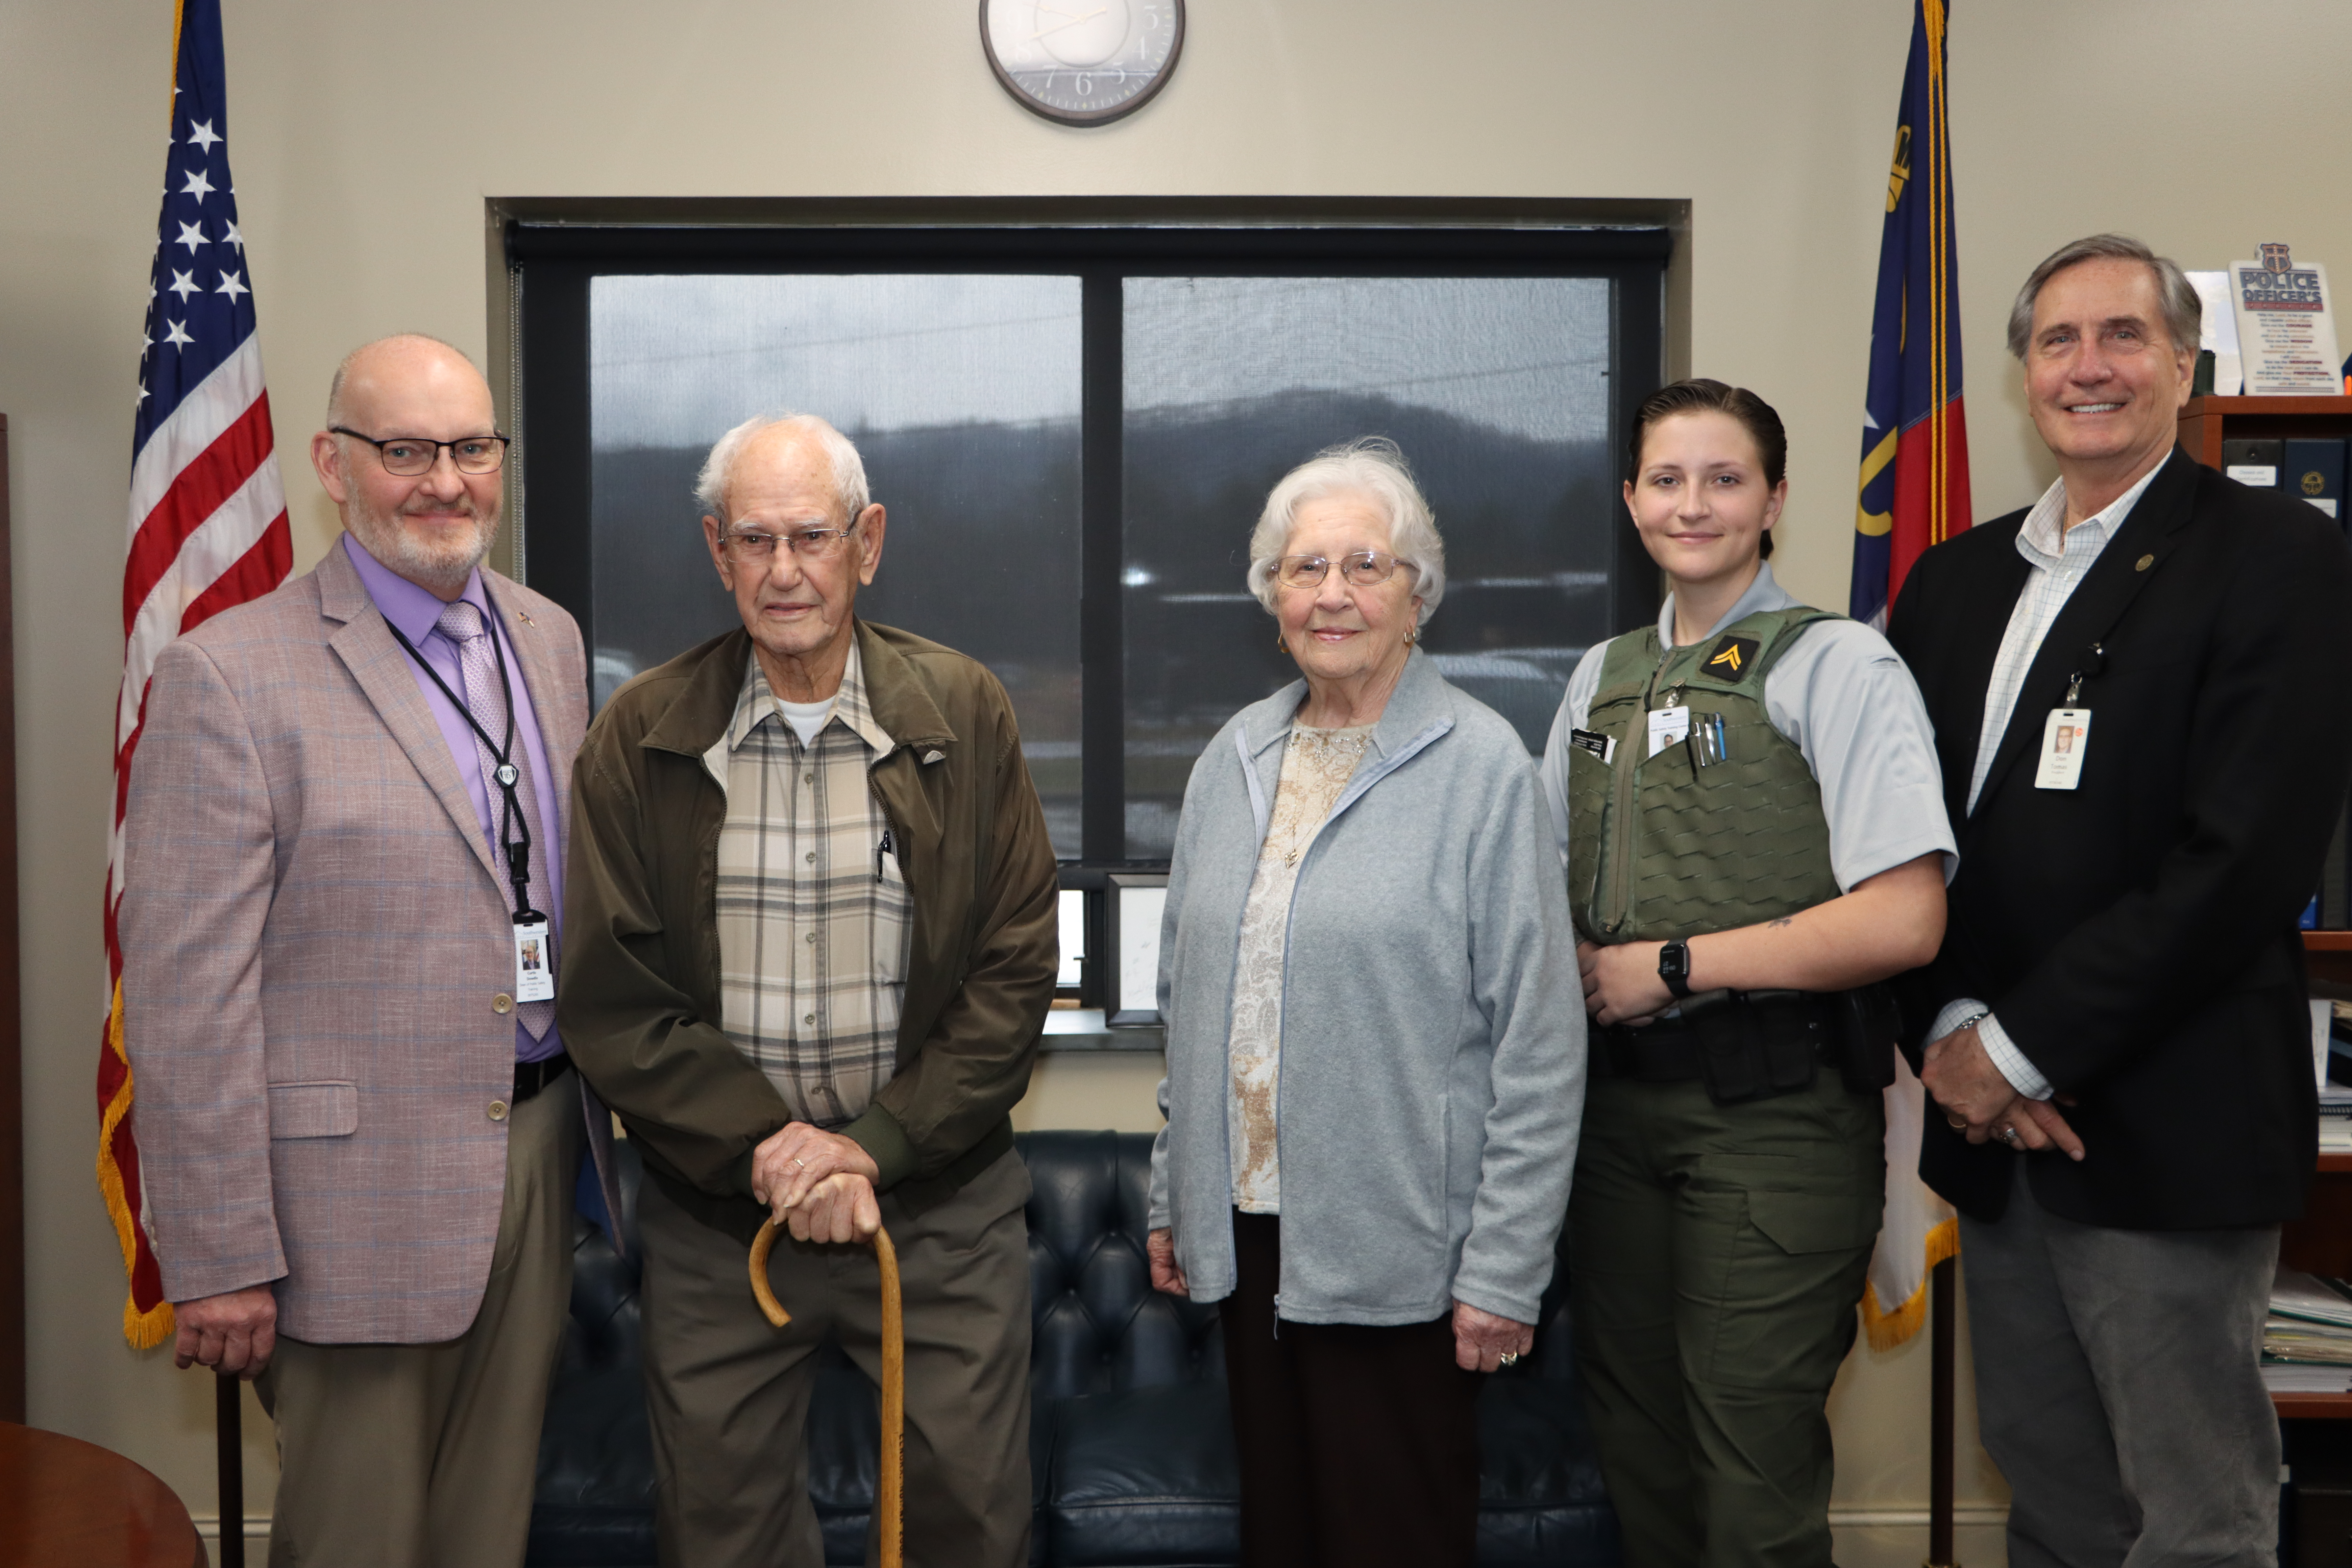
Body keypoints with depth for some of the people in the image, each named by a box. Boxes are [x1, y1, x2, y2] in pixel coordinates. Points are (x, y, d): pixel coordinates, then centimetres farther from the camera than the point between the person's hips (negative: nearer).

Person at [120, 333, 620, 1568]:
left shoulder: (549, 640, 8)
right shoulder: (228, 675, -12)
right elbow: (185, 996, -14)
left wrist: (600, 1102, 14)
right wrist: (217, 1261, -13)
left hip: (538, 1152, 6)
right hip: (359, 1193, -5)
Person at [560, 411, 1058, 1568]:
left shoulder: (963, 714, -2)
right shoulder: (639, 737, -2)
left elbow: (1017, 967, -4)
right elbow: (609, 1002, -4)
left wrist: (879, 1145, -12)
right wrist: (764, 1151, -12)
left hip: (941, 1208, 0)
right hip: (717, 1215, 1)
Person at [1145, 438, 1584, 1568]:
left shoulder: (1482, 767, -9)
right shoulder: (1234, 760, 8)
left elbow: (1540, 1043, -11)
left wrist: (1505, 1270, -12)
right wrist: (1172, 1197, 15)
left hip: (1395, 1251, -5)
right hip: (1243, 1231, 5)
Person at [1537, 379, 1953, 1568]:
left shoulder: (1838, 666, -6)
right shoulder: (1602, 677, 13)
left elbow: (1902, 922, -15)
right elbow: (1551, 881, 20)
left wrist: (1672, 966, -13)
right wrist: (1575, 967, -2)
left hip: (1773, 1113, -6)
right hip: (1617, 1100, 6)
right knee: (1636, 1455, 16)